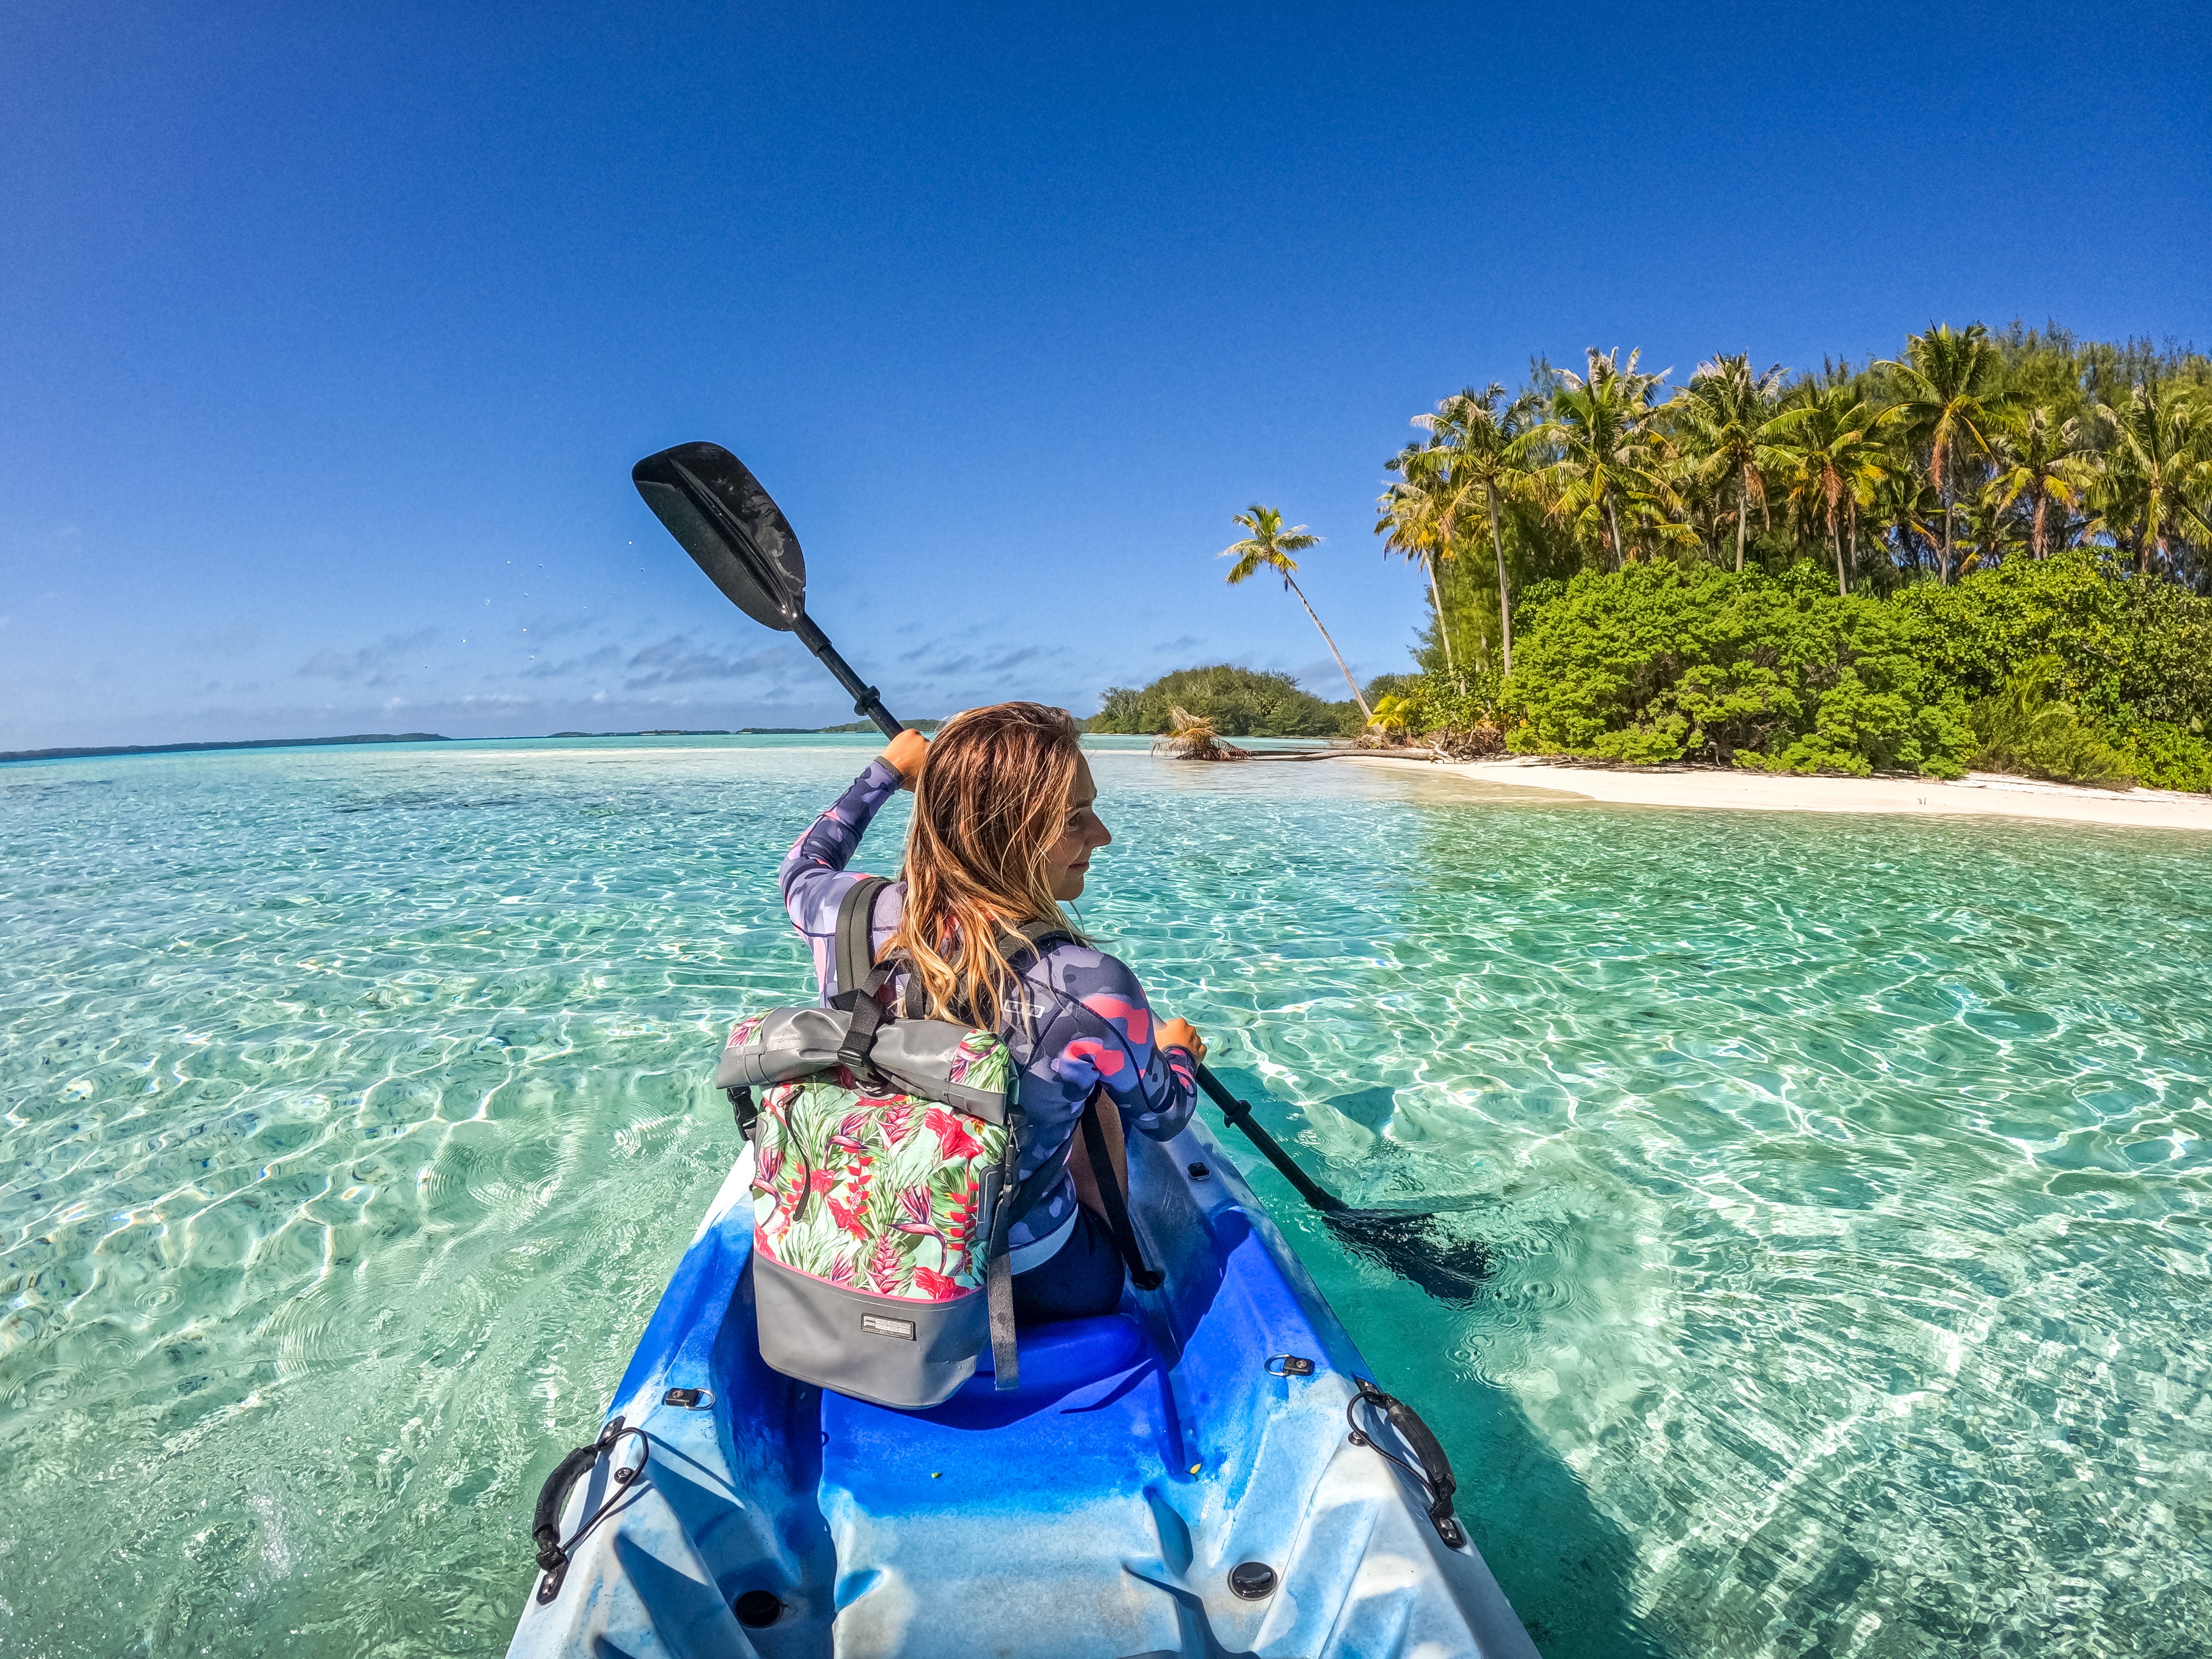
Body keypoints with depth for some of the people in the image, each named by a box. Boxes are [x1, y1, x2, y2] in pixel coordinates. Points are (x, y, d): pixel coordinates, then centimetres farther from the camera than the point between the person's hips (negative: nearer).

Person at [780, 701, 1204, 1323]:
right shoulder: (1093, 989, -32)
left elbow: (802, 867, 8)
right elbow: (1164, 1117, -10)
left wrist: (885, 772, 20)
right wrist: (1177, 1050, 13)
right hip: (1031, 1289, -4)